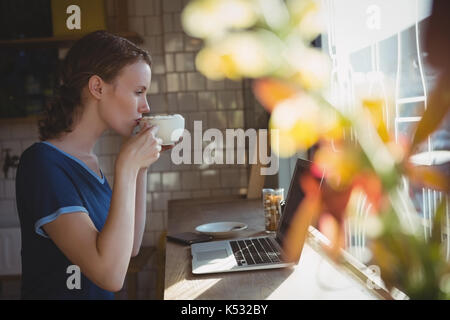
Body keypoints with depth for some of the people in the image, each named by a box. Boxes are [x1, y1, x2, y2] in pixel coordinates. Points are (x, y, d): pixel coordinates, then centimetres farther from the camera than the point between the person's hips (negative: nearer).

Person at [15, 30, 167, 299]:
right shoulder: (44, 163, -17)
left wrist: (141, 168, 1)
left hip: (99, 293, 6)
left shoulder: (88, 160, 4)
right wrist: (127, 166, -21)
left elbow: (131, 247, 7)